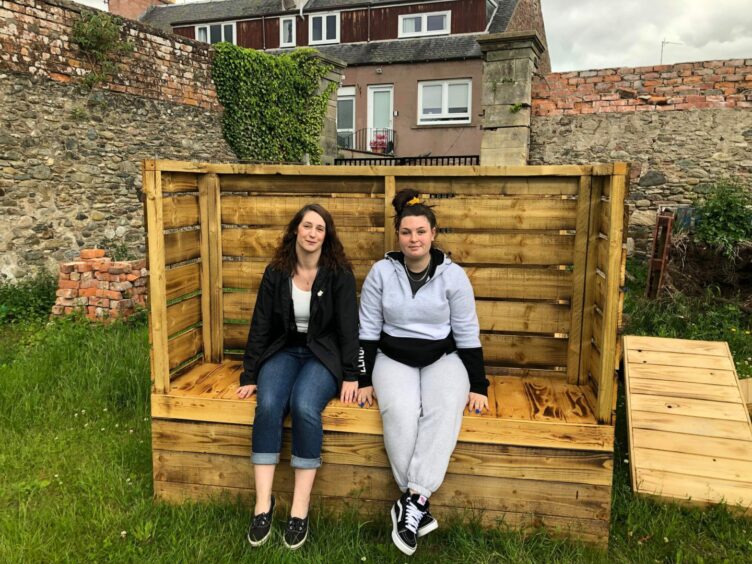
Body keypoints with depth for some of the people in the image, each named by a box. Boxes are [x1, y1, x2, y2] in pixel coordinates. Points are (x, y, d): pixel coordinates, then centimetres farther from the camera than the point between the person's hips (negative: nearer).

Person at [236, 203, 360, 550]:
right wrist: (249, 376, -1)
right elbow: (260, 326, 2)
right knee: (268, 406, -29)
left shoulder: (339, 273, -5)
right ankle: (263, 504, -21)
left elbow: (348, 326, -7)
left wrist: (350, 376, -13)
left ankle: (300, 509, -22)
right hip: (283, 351, 2)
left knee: (304, 407, -32)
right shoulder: (276, 272, 1)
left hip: (323, 354, -2)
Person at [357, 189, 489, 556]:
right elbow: (368, 331, 1)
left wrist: (477, 386, -2)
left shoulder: (453, 275, -4)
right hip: (393, 357, 0)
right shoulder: (381, 272, -3)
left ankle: (412, 501, -28)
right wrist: (364, 380, -2)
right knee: (400, 414, -31)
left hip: (443, 358, 0)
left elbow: (467, 334, 0)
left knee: (444, 411, -32)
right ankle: (419, 504, -20)